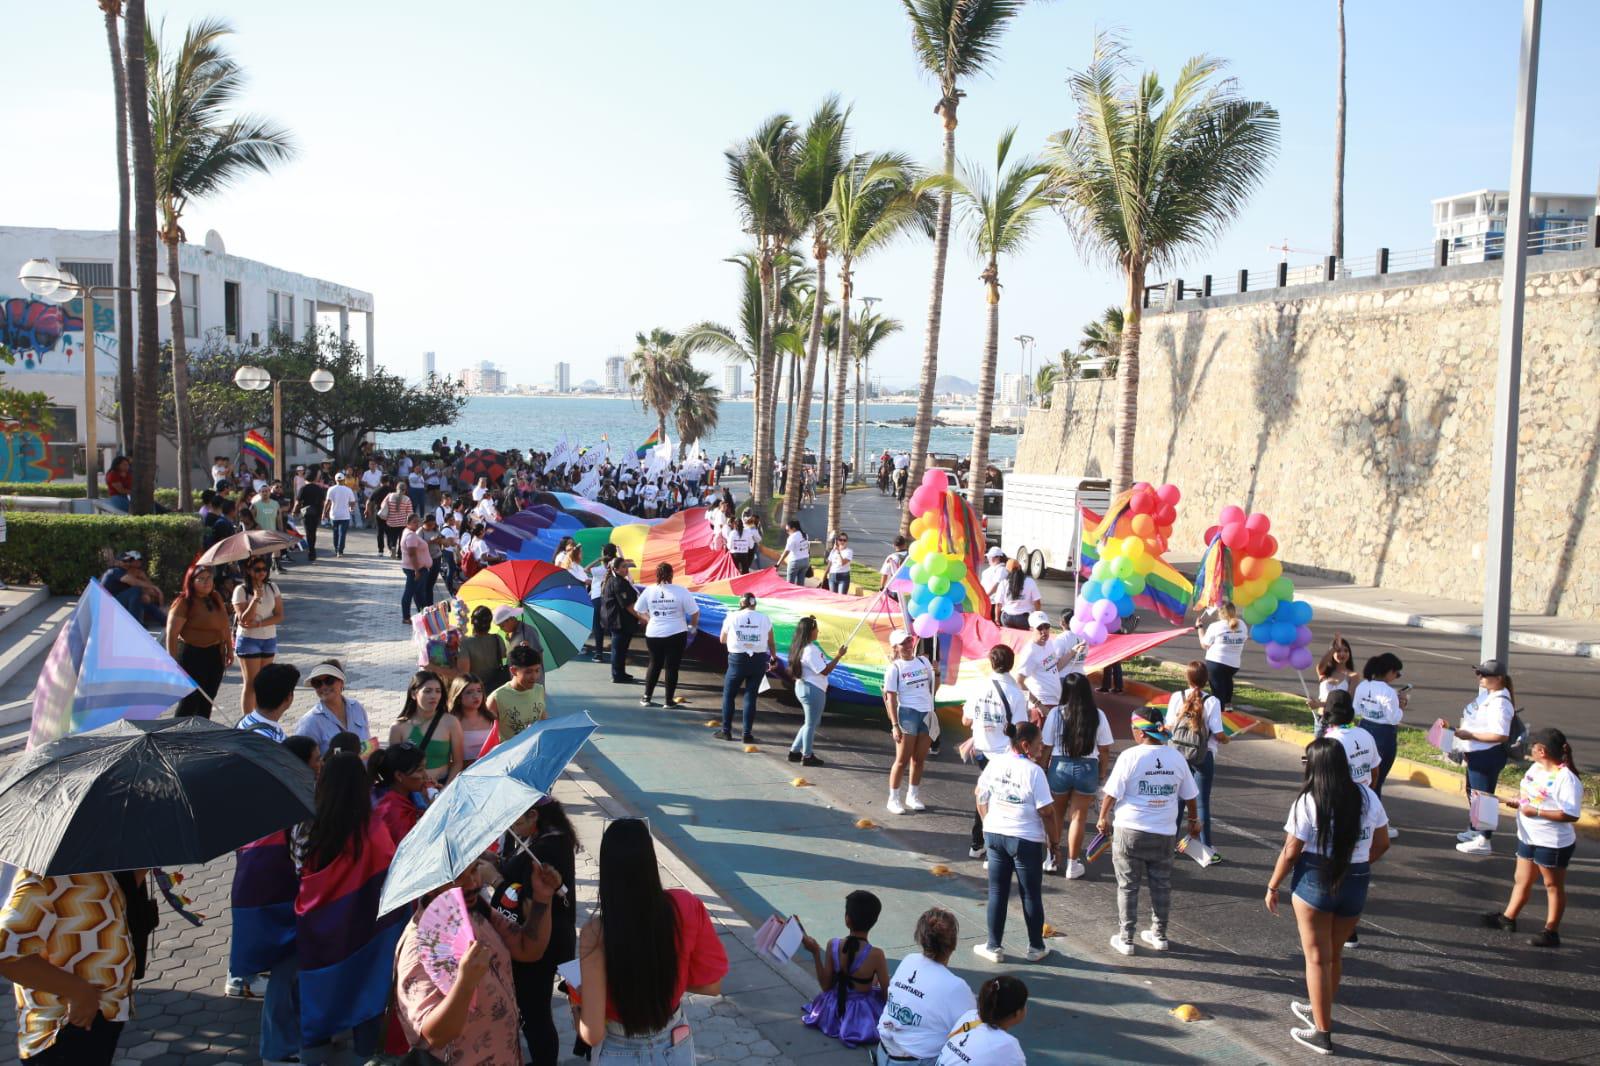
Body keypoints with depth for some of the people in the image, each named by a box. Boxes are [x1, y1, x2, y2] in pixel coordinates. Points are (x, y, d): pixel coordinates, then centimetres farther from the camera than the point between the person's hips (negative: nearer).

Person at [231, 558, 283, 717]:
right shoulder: (241, 590, -9)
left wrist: (258, 624, -16)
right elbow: (243, 619, -16)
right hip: (248, 640, -4)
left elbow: (279, 616, -3)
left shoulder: (272, 588, 2)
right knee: (251, 683, -4)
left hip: (269, 639, 4)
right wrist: (256, 598, -25)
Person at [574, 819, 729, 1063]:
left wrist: (578, 1004, -3)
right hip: (675, 1047, 3)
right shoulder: (686, 908, -18)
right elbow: (711, 984, -5)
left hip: (621, 1054, -2)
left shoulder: (597, 933, -27)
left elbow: (593, 1034, -23)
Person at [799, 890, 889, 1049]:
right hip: (862, 1017, -3)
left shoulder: (833, 945, -18)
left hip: (834, 1011, 3)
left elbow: (825, 986, -6)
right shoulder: (876, 954, -27)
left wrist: (815, 953, -6)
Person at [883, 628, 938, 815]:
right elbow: (891, 698, -10)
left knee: (919, 759, 12)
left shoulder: (923, 661, 7)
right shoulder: (894, 668, -8)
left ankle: (912, 796, 25)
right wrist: (894, 725, -16)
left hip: (927, 714, 5)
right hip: (908, 714, -5)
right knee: (902, 760, -1)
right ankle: (893, 798, 10)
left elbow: (933, 688, 16)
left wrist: (937, 673, -3)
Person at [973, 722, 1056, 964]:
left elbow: (982, 800, 7)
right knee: (1031, 895, 12)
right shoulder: (1034, 771, -18)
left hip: (994, 834, 4)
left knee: (997, 892, 13)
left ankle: (994, 947, 19)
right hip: (1026, 839, -4)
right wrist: (1054, 838, -3)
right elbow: (1046, 811, -16)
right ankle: (1036, 947, 25)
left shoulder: (994, 764, -1)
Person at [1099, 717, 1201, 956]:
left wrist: (1103, 817, 6)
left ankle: (1126, 939, 13)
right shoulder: (1176, 758, -1)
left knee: (1128, 886, 8)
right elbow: (1189, 796, 9)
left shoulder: (1130, 756, -14)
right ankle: (1159, 935, 26)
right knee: (1161, 885, 17)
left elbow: (1112, 793, -11)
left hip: (1130, 831, -3)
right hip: (1165, 834, 3)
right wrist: (1194, 820, 26)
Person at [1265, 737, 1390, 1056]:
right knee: (1334, 954, 22)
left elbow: (1290, 851, -11)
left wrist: (1272, 886, 1)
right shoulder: (1367, 797, -1)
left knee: (1317, 958, 7)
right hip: (1356, 884, 5)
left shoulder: (1308, 801, -14)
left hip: (1314, 882, -5)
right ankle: (1321, 1011, 41)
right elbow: (1381, 844, 8)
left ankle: (1322, 1033, 13)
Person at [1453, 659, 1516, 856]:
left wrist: (1470, 735, -25)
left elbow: (1501, 735, -30)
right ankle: (1474, 831, 40)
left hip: (1488, 756, -11)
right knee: (1472, 792, 24)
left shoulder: (1499, 702, -24)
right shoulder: (1487, 693, 7)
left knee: (1482, 796, -3)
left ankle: (1484, 841, 5)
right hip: (1477, 754, 11)